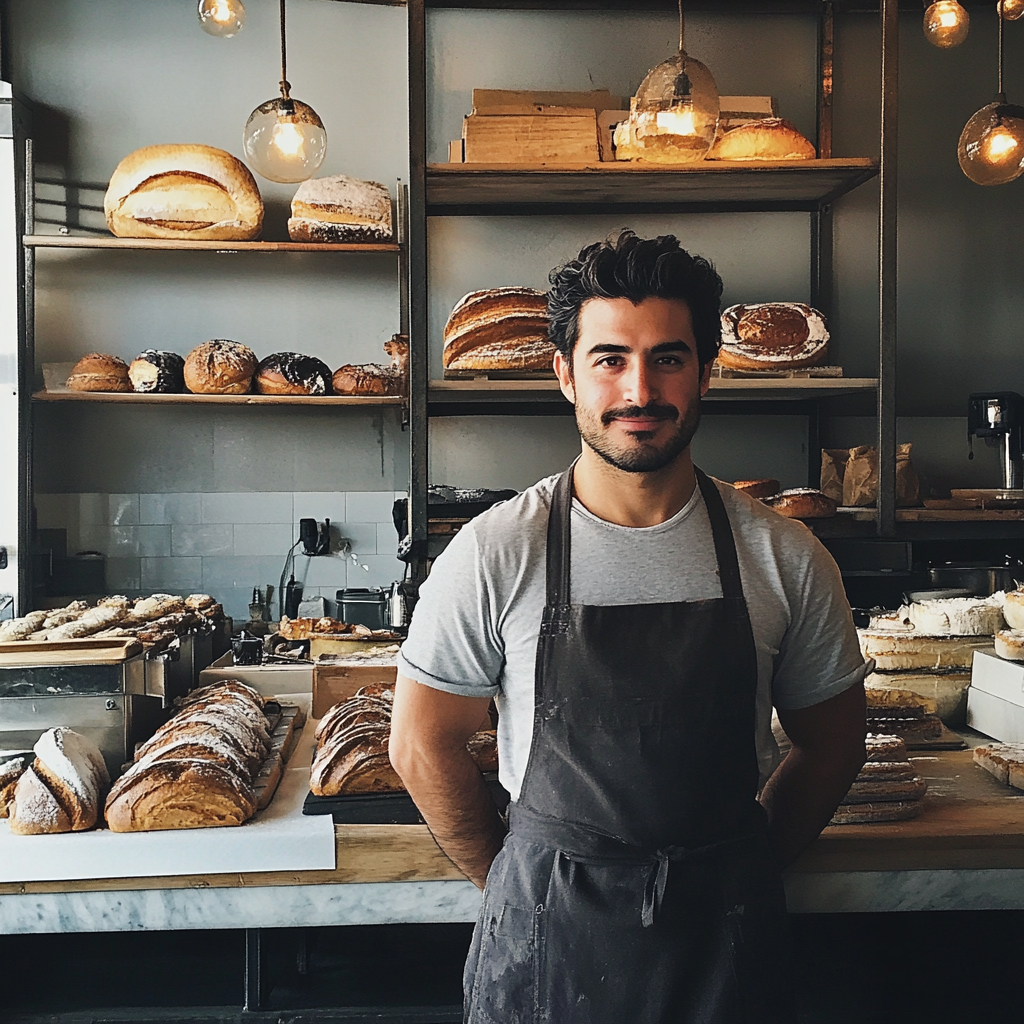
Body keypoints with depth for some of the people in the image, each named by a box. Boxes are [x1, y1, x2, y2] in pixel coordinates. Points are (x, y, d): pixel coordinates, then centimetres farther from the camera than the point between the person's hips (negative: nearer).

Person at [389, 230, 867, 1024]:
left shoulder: (783, 558, -6)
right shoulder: (495, 555, -11)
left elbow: (833, 743, 6)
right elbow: (423, 747, -3)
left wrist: (738, 873, 3)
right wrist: (518, 888, 0)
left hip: (727, 935, 2)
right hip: (546, 935, -1)